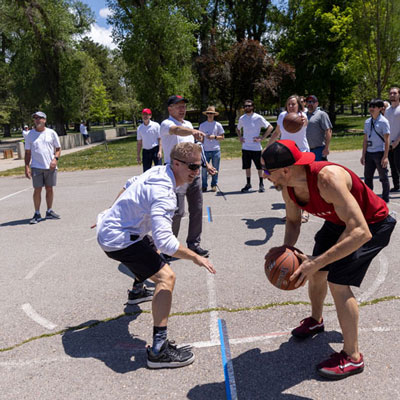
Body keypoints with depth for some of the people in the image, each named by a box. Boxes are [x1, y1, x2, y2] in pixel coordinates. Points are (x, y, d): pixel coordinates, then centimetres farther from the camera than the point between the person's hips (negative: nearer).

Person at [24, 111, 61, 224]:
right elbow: (27, 152, 7)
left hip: (50, 167, 1)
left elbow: (58, 148, 10)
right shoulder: (30, 135, 6)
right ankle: (37, 214, 5)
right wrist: (27, 167, -2)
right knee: (37, 190, -3)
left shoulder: (51, 133, 6)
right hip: (36, 167, -1)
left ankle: (49, 212, 19)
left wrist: (55, 159, -8)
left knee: (49, 189, 7)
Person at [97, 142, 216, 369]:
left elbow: (130, 185, 18)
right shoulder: (164, 193, -29)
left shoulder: (157, 171, 0)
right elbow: (165, 241, -38)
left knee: (153, 249, 37)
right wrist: (195, 258, -28)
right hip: (119, 240, -11)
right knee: (166, 277, -21)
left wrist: (114, 214, 32)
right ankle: (159, 350, -22)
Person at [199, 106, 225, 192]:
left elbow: (222, 137, 6)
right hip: (205, 150, 0)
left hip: (216, 150, 0)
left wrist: (214, 137, -9)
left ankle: (214, 185, 14)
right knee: (204, 169, -3)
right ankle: (204, 186, 7)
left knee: (215, 169, 3)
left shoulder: (218, 125, 6)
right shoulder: (202, 125, 9)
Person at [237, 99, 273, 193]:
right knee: (247, 167, 9)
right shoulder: (242, 118, 6)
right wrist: (239, 137, 9)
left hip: (256, 147, -3)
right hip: (245, 147, 4)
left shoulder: (258, 118, -7)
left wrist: (262, 138, -10)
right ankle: (248, 184, 22)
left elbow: (270, 127, -4)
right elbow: (238, 129, 26)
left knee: (259, 167, 4)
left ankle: (261, 184, 18)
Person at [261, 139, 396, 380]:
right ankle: (316, 321, 45)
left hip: (372, 224, -8)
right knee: (316, 273, 14)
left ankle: (352, 357, 0)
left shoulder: (327, 179, -41)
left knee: (337, 282, -16)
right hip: (339, 221, 8)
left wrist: (317, 261, -46)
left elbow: (361, 233, -45)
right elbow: (293, 222, 5)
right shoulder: (287, 188, -15)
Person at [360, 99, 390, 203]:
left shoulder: (383, 121, -6)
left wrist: (385, 156, -14)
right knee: (367, 176, 10)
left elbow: (387, 140, -9)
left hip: (379, 152, -6)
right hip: (369, 153, 6)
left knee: (383, 177, 4)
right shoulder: (367, 122, 10)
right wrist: (363, 155, 9)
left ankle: (385, 199, 14)